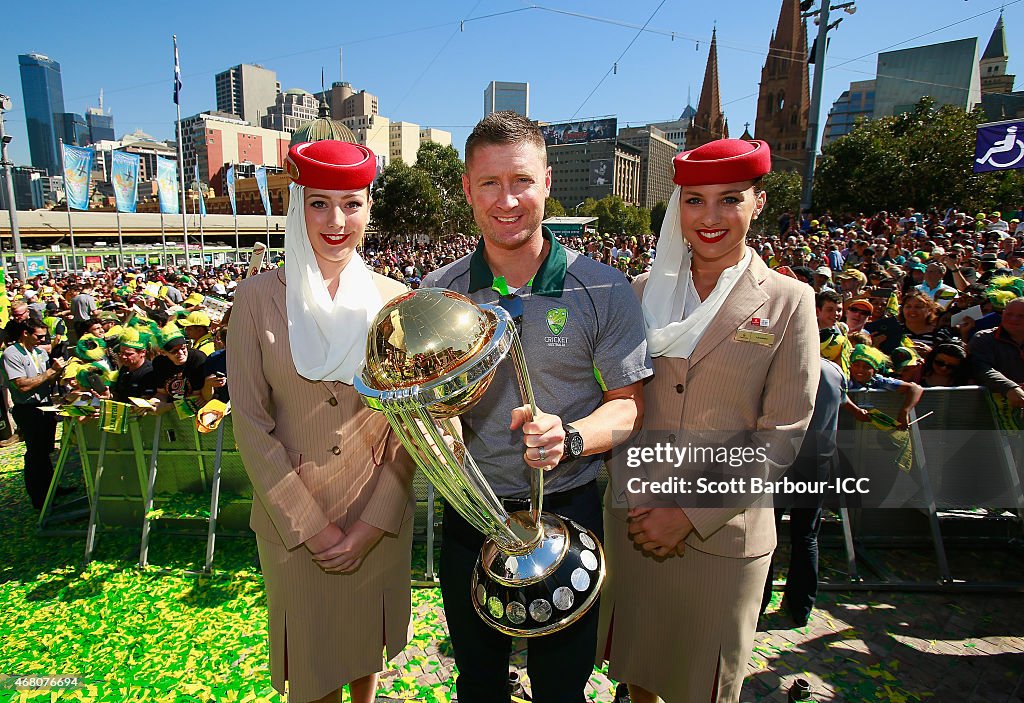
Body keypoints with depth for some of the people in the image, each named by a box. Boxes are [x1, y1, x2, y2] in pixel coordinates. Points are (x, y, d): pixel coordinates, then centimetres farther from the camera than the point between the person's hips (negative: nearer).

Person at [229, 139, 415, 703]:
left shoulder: (393, 300, -5)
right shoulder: (258, 298, -9)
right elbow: (250, 423, -8)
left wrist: (373, 523, -9)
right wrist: (310, 525, -10)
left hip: (379, 516, 2)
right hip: (292, 523, -1)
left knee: (368, 639, 23)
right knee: (311, 658, 18)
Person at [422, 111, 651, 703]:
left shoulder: (604, 291, -9)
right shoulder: (436, 294, -3)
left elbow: (628, 403, -6)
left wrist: (568, 438, -26)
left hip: (568, 513, -1)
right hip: (471, 517, 2)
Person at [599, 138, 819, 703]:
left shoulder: (788, 302, -6)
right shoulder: (643, 292, 2)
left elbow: (780, 438, -9)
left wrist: (690, 515, -14)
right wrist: (634, 497, -8)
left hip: (724, 536, -2)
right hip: (632, 520, 2)